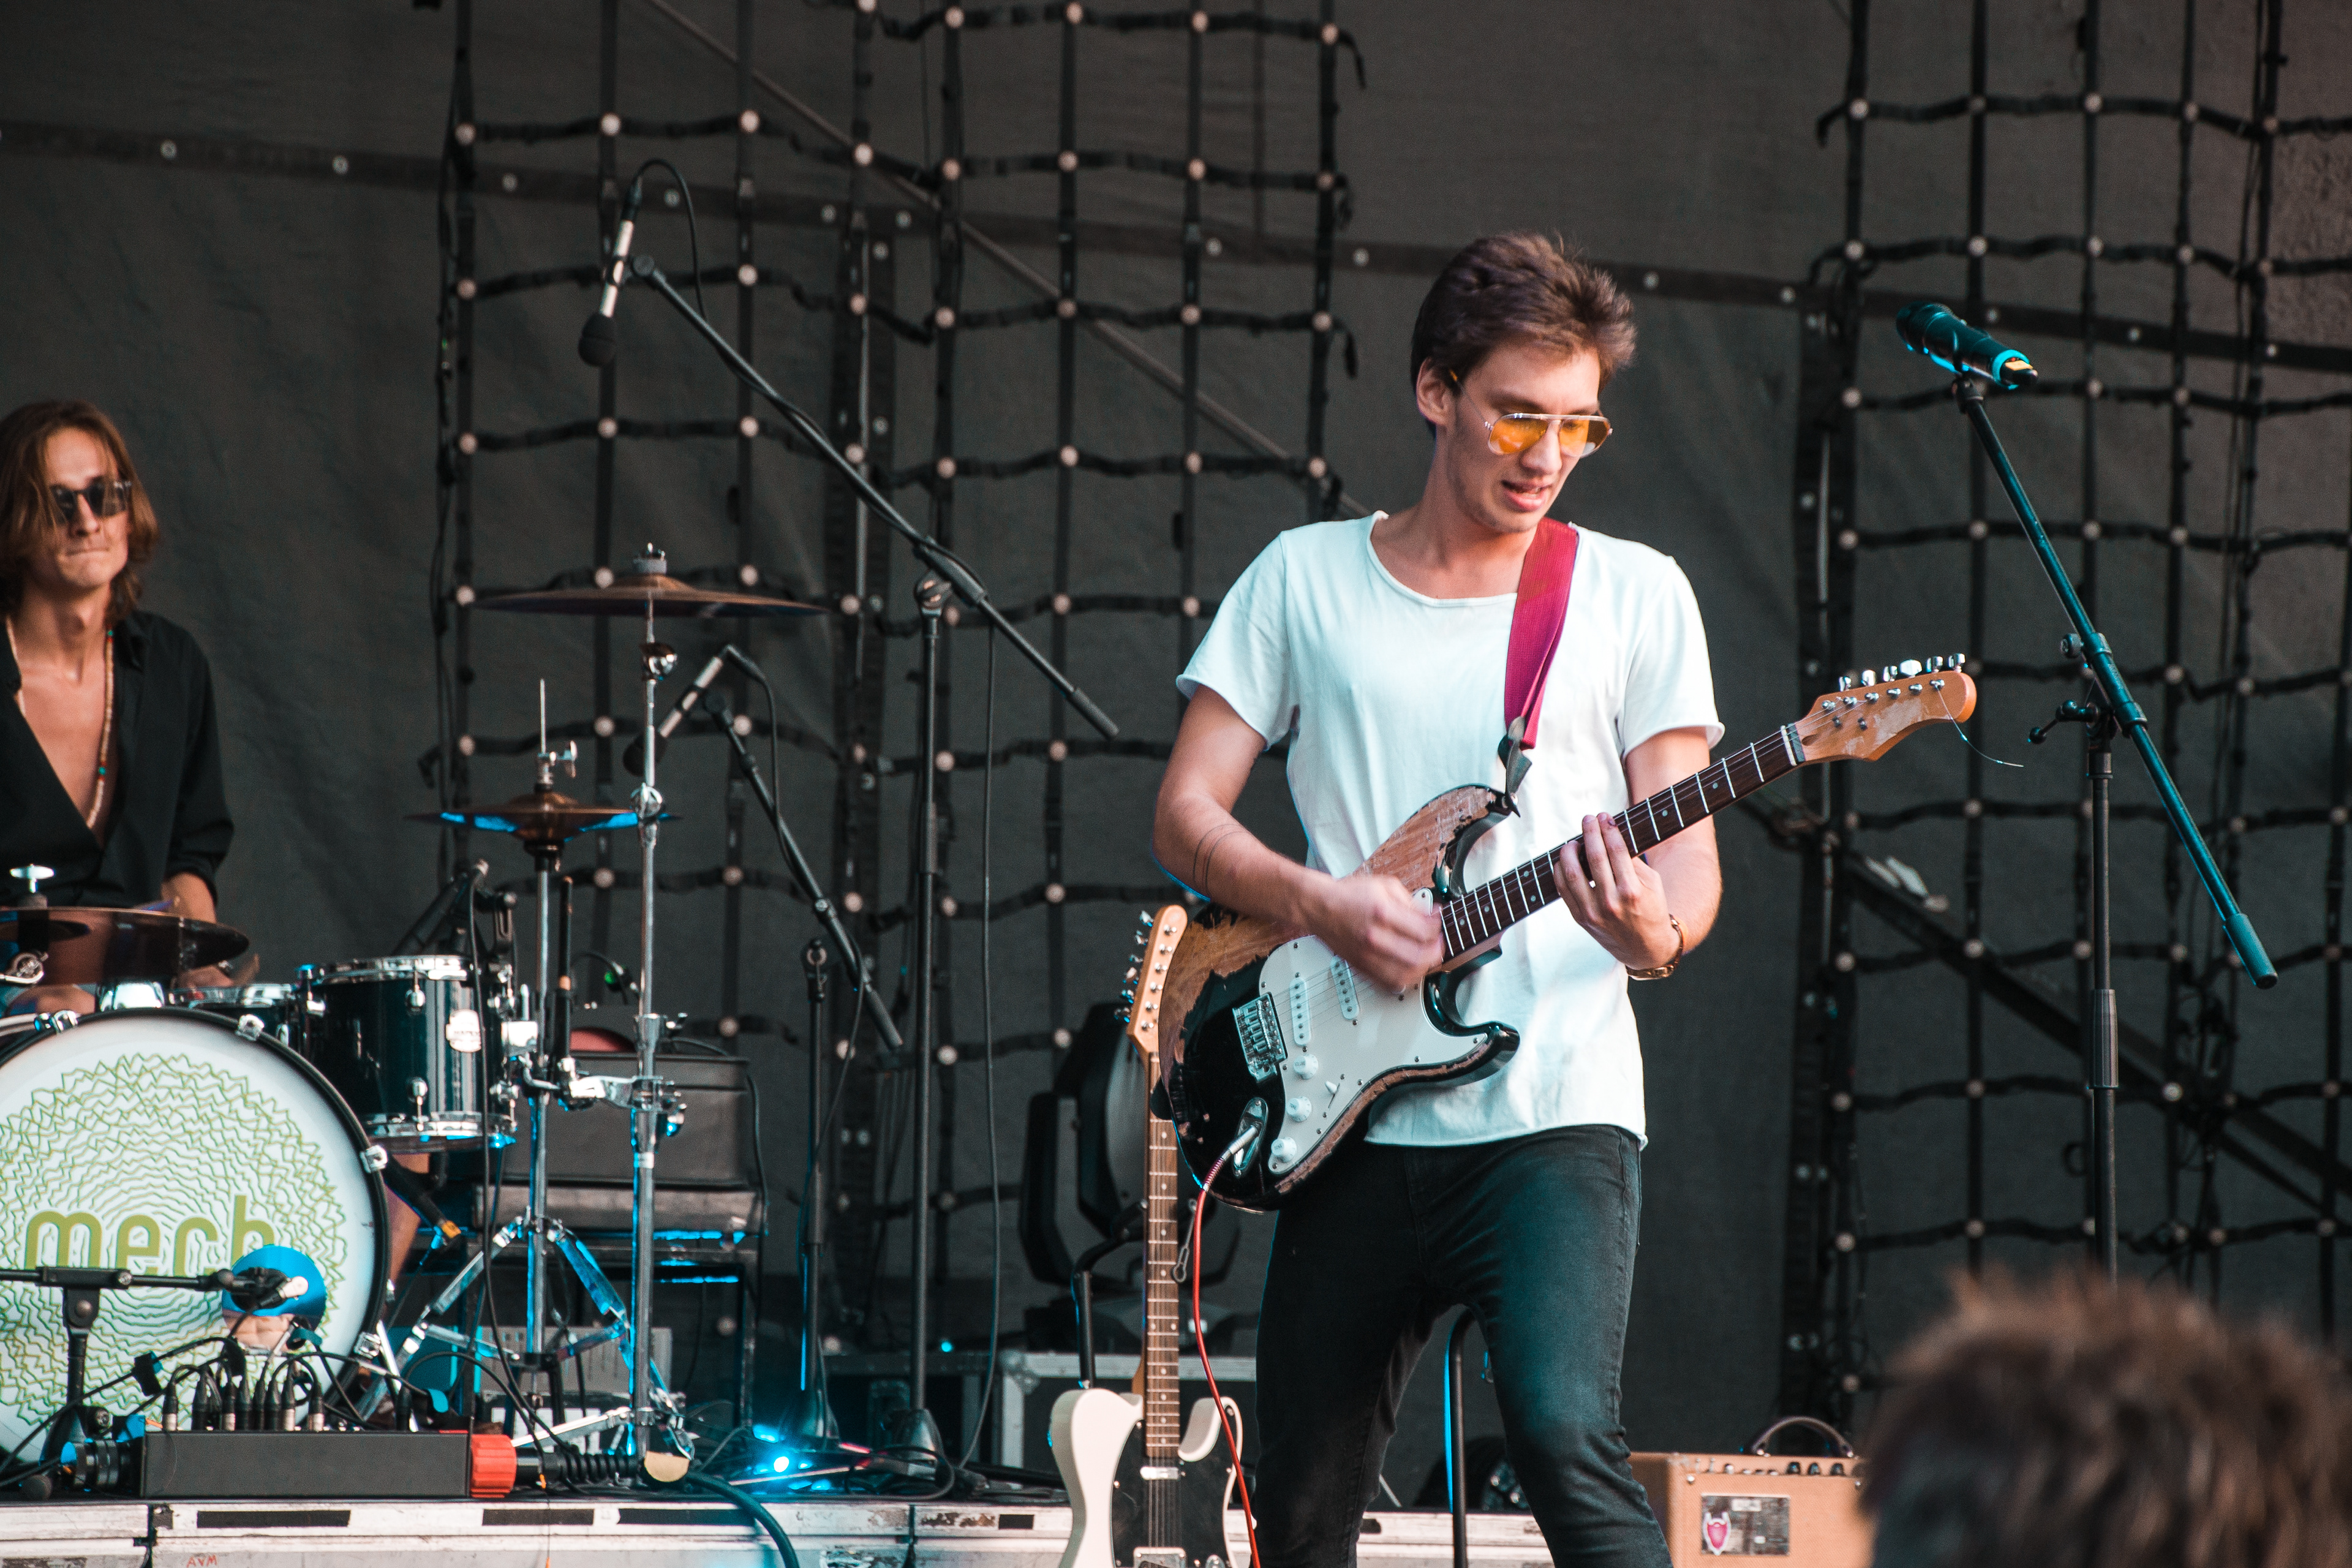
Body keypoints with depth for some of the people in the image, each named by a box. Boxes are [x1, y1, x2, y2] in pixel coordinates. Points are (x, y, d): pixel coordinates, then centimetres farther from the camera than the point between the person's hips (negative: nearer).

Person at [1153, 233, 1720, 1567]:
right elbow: (1187, 815, 9)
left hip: (1554, 1110, -2)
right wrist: (1323, 905, -10)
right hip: (1354, 1122, 3)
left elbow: (1690, 855, 3)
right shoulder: (1305, 580, 11)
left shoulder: (1633, 594, 7)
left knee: (1566, 1436, -25)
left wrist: (1658, 933, -20)